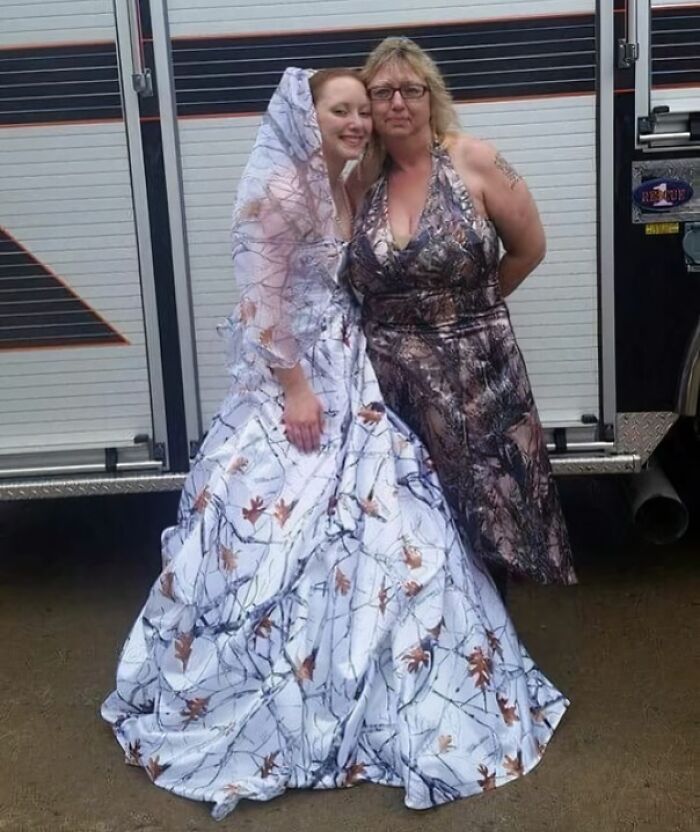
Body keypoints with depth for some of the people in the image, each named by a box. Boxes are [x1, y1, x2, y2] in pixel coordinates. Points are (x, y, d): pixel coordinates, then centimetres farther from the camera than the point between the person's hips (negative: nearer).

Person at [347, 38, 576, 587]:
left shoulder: (473, 160, -6)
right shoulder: (360, 182, 4)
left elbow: (529, 248, 2)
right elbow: (353, 280, 13)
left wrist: (473, 305, 10)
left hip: (476, 371, -2)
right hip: (392, 378, 3)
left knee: (484, 509, 6)